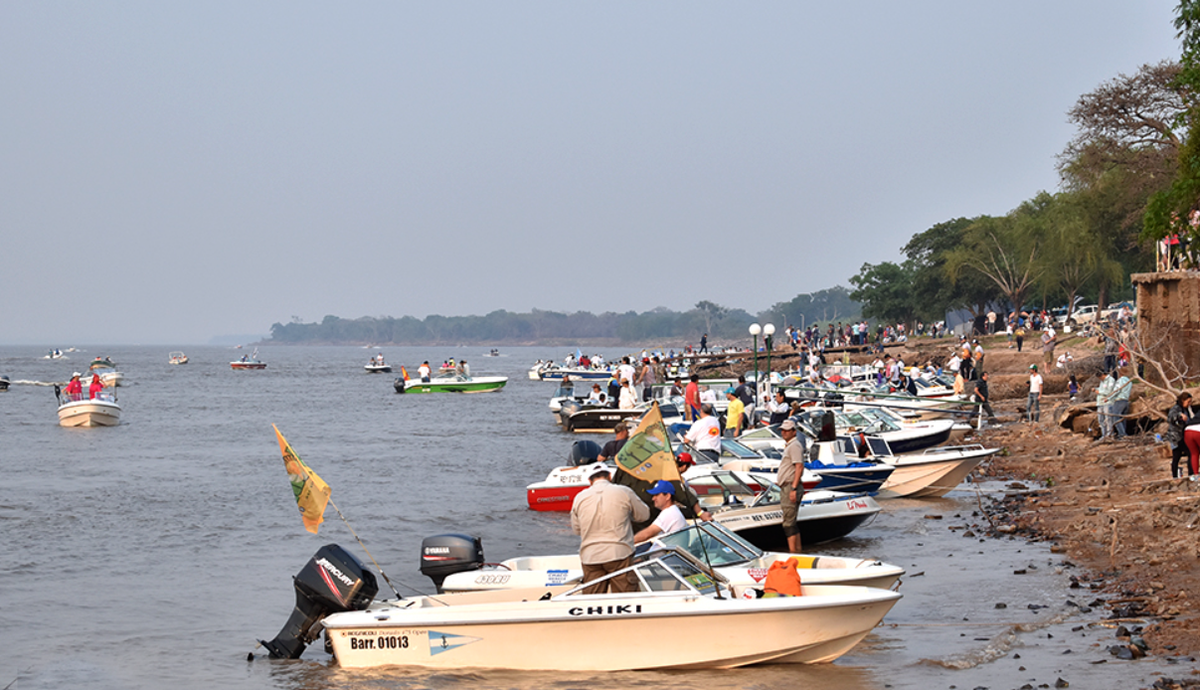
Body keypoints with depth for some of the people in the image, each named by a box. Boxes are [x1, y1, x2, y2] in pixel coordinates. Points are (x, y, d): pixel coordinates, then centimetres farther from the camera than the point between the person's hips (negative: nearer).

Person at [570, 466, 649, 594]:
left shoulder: (579, 498, 4)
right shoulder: (624, 492, -2)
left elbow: (576, 529, 14)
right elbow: (644, 514, 11)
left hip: (589, 558, 2)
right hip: (619, 554, -2)